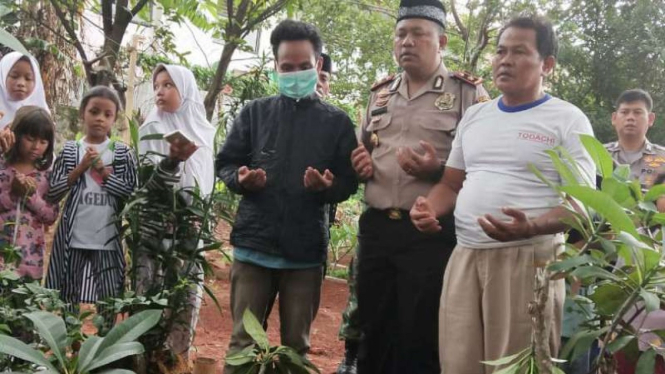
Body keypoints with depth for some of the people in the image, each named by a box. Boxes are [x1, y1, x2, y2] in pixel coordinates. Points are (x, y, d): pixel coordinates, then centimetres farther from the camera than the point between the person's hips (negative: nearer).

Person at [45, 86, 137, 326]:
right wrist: (81, 168, -9)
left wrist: (103, 170, -10)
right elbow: (52, 193, 1)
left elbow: (132, 194, -5)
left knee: (109, 301, 4)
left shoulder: (122, 153, 3)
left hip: (108, 239, -1)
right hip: (73, 238, 1)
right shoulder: (69, 151, 5)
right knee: (67, 300, 8)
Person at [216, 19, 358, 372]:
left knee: (297, 345, 9)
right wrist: (240, 180, -11)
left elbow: (349, 182, 4)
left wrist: (328, 187, -18)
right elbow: (225, 163, 10)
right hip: (253, 245, 1)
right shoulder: (254, 112, 9)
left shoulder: (337, 121, 6)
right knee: (243, 342, 6)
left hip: (306, 251, 0)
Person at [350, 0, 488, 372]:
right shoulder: (380, 94, 17)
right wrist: (361, 165, 5)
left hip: (432, 232, -5)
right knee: (374, 335, 12)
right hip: (376, 229, 5)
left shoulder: (468, 92, 0)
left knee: (420, 342, 1)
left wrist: (439, 171, -23)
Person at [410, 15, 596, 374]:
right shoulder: (474, 116, 17)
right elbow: (451, 184, 22)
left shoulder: (568, 120, -1)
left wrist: (530, 227, -27)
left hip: (528, 258, -5)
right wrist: (428, 207, -1)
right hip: (465, 256, 5)